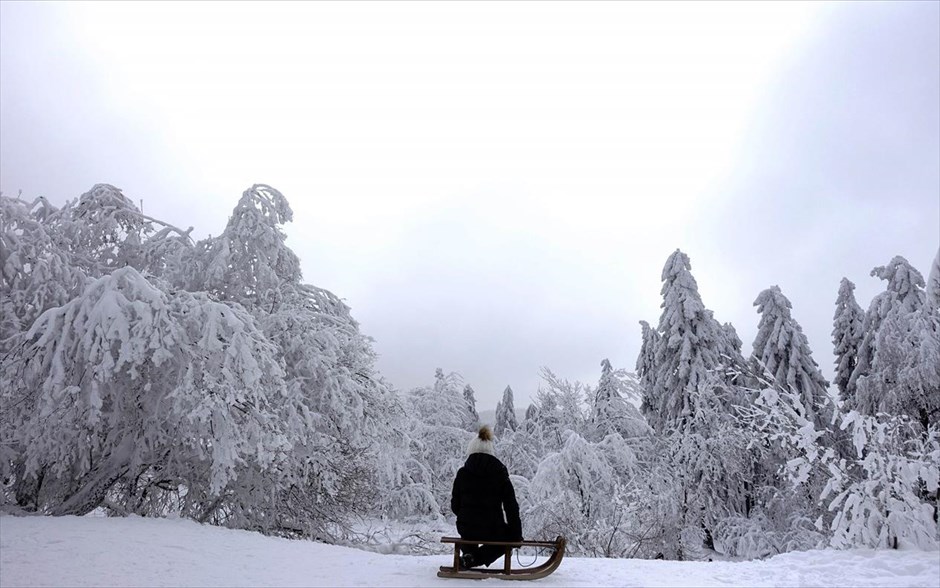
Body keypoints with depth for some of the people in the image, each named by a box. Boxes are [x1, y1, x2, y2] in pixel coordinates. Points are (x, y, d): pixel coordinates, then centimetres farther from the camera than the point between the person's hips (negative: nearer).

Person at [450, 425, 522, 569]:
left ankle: (468, 553, 12)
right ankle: (475, 559, 6)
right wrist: (517, 535, 6)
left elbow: (455, 506, 2)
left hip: (466, 529, 4)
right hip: (493, 531, -4)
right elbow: (511, 507, -4)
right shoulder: (500, 473, -4)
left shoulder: (462, 473, -3)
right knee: (509, 536, 28)